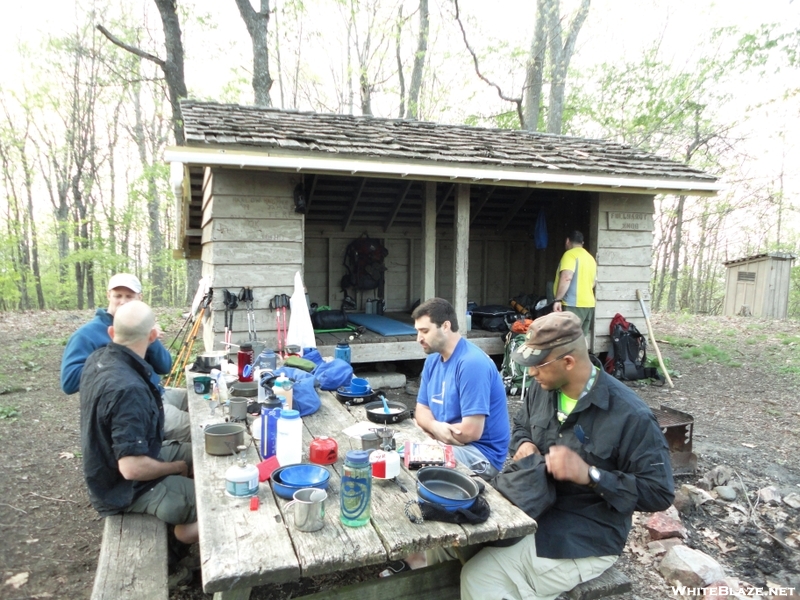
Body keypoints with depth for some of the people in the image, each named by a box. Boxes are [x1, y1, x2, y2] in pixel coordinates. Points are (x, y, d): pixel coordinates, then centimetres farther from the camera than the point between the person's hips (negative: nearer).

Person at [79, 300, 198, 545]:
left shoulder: (98, 358, -8)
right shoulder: (128, 389, -35)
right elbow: (132, 468, -33)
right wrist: (175, 468, -16)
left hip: (111, 466, 9)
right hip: (126, 488, -9)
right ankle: (188, 531, 20)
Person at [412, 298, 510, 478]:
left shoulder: (472, 363, -23)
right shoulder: (432, 360, 6)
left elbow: (471, 432, -26)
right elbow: (421, 410, 8)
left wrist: (433, 429, -9)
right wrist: (435, 427, -16)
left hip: (481, 454, -8)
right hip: (447, 443, 8)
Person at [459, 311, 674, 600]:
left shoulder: (630, 415, -23)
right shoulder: (543, 389, -2)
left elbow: (661, 493, -18)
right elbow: (521, 425, 18)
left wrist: (590, 475, -29)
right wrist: (525, 444, -7)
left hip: (586, 540, -6)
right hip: (535, 515, 7)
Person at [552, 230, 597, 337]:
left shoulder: (570, 254, -8)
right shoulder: (590, 257, 19)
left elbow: (566, 277, -21)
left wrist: (558, 299, -21)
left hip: (573, 305, -9)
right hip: (588, 304, 9)